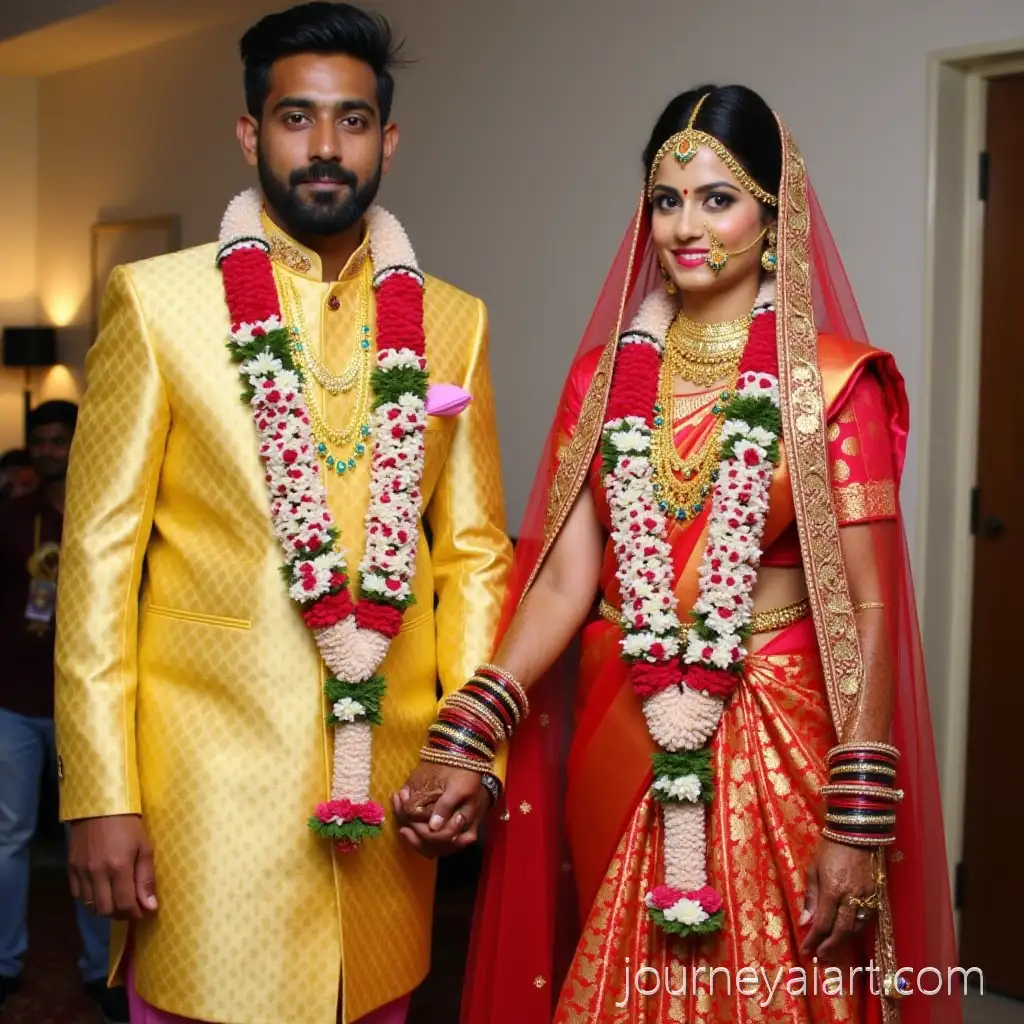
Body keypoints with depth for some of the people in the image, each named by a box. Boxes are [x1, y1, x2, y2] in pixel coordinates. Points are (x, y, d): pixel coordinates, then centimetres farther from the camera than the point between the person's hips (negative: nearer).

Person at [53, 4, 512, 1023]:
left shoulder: (451, 321, 7)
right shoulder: (157, 301, -1)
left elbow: (474, 550, 10)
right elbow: (100, 553, -3)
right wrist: (99, 795, -8)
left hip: (390, 779, 3)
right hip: (211, 775, -2)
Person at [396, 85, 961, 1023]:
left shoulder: (833, 381, -8)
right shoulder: (608, 375, 3)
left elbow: (867, 608, -11)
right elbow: (563, 576, -3)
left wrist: (857, 824, -16)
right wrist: (465, 743, -14)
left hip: (772, 742, -3)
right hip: (618, 739, 4)